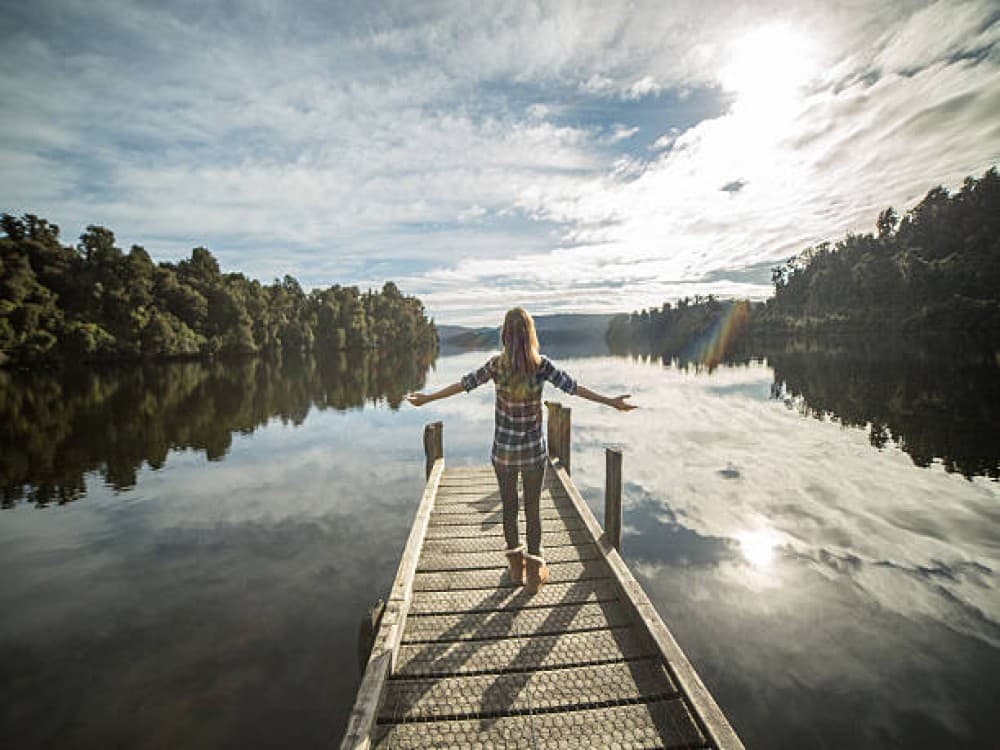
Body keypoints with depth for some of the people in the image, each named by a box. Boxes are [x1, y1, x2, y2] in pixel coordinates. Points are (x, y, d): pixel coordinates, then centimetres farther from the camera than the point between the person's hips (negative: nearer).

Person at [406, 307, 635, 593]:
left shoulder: (496, 365, -9)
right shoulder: (541, 365, -11)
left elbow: (464, 384, -1)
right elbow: (573, 387, -9)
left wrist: (426, 398, 10)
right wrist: (611, 402, 0)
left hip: (504, 448, 1)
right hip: (534, 449, 0)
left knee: (509, 507, 16)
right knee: (533, 509, 13)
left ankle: (517, 567, 30)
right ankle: (534, 570, 20)